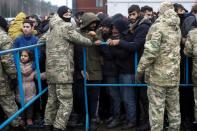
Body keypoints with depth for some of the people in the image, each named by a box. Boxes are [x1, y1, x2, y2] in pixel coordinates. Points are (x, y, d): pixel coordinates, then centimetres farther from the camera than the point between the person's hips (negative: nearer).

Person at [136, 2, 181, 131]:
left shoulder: (158, 26, -11)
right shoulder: (177, 28, 11)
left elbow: (151, 51, -18)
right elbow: (176, 49, 14)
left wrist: (140, 69, -13)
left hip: (158, 74, -6)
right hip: (174, 75, 7)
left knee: (156, 108, 0)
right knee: (174, 107, 14)